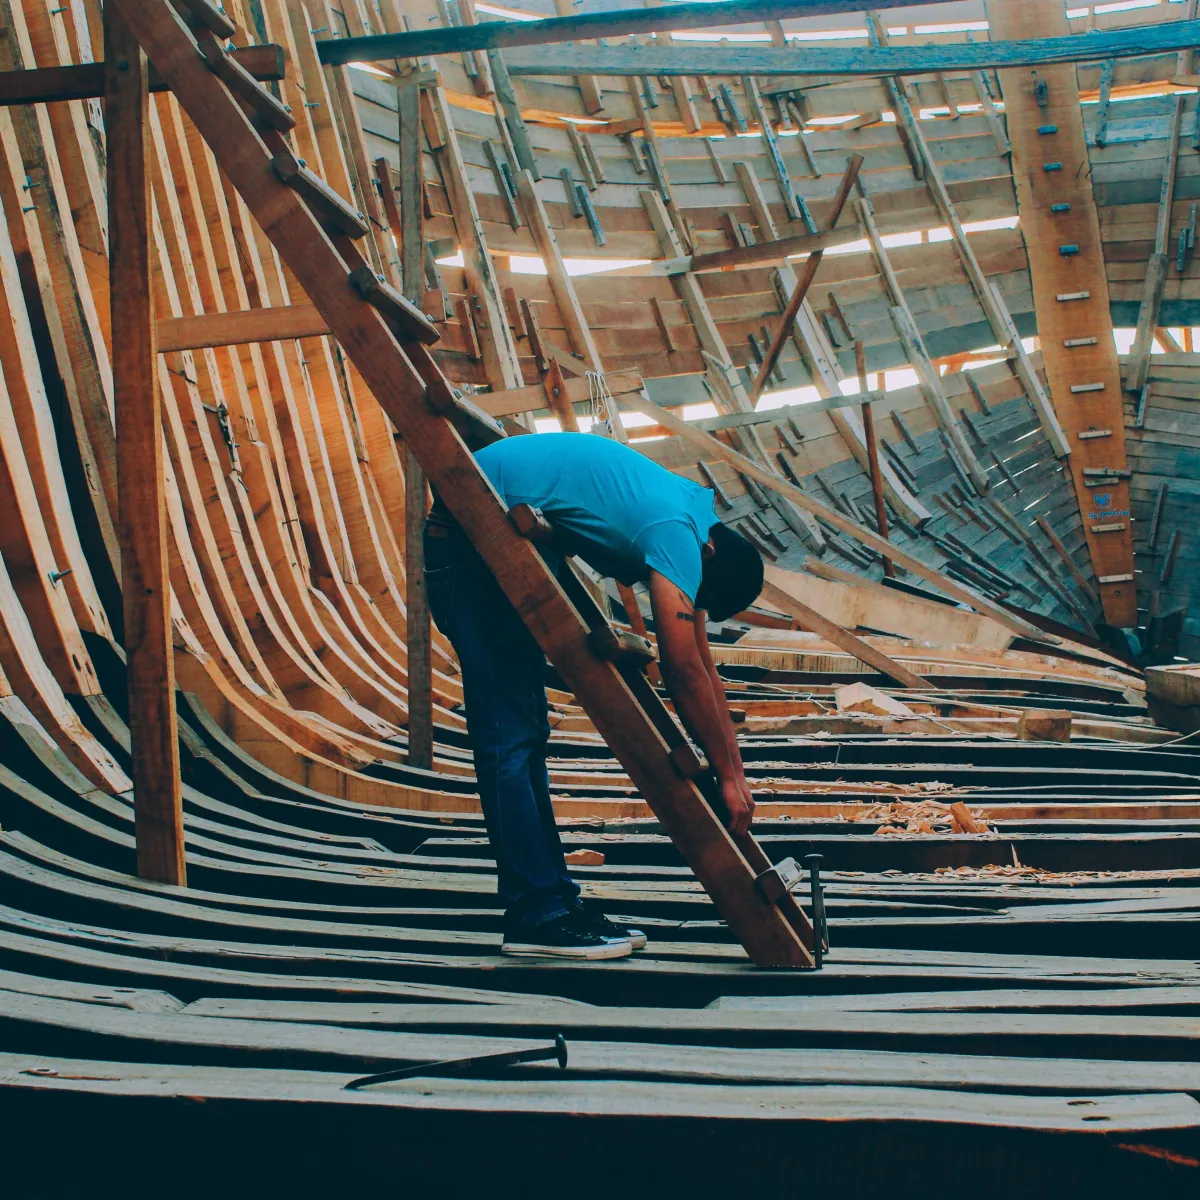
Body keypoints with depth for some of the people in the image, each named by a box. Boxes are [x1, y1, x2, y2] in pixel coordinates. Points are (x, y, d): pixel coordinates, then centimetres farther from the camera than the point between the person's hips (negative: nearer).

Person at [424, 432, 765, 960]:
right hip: (476, 534, -11)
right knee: (508, 732, -11)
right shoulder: (677, 534, -21)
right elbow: (684, 672, -22)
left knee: (526, 732, 9)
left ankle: (550, 897, 13)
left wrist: (732, 767, 8)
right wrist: (728, 774, -15)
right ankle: (535, 914, -10)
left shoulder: (688, 519, 9)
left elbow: (701, 666, 10)